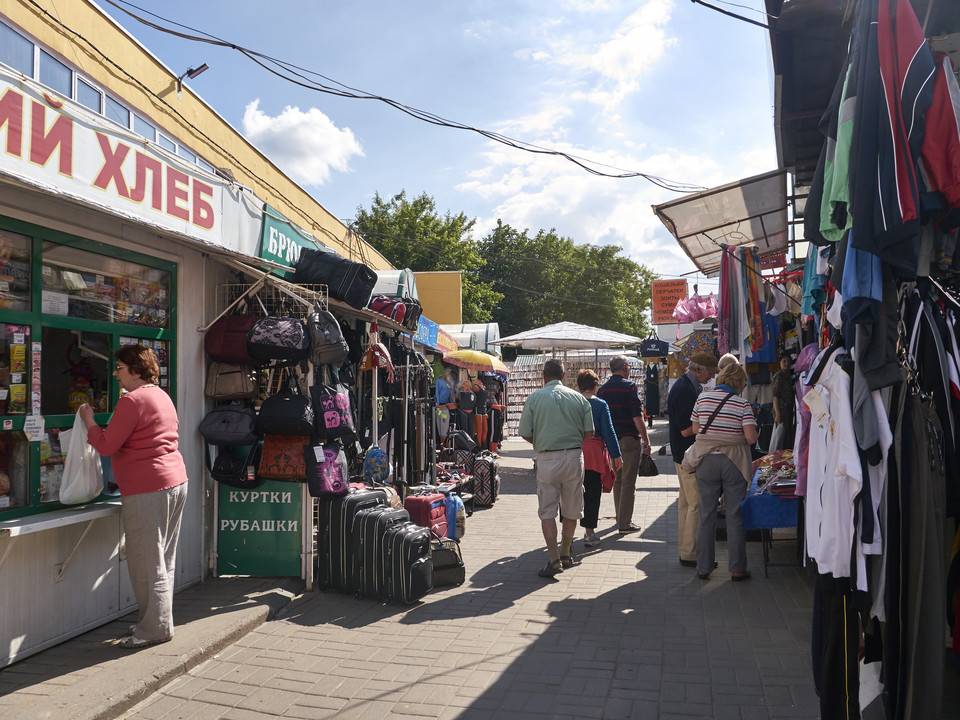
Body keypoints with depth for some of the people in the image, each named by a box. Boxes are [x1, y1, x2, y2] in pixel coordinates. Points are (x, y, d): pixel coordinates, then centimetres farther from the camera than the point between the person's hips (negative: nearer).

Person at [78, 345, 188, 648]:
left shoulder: (132, 401, -13)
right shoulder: (162, 396, 16)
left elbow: (106, 446, -12)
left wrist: (89, 420, 4)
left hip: (146, 490, -9)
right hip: (176, 482, 10)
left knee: (147, 562, 0)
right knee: (165, 560, 15)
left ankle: (155, 628, 8)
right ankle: (157, 620, 25)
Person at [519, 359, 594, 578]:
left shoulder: (535, 398, -2)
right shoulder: (578, 398, 4)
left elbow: (525, 434, -3)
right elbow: (589, 433, 3)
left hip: (547, 459, -2)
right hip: (574, 456, 3)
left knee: (547, 511, 3)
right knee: (571, 509, 15)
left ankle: (554, 559, -4)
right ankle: (566, 554, 28)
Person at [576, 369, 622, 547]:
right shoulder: (600, 404, -5)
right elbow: (608, 432, -6)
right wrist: (616, 455, -2)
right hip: (594, 453, -3)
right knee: (592, 493, 4)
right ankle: (589, 532, 6)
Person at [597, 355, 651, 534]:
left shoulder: (602, 389, 9)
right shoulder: (629, 386, -10)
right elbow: (637, 416, -15)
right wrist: (646, 440, -9)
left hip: (611, 439, 6)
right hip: (630, 438, -6)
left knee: (617, 480, 18)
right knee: (628, 481, -2)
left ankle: (620, 517, 29)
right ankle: (625, 523, -1)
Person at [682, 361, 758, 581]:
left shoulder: (703, 397, 2)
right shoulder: (742, 404, -6)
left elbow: (695, 429, 7)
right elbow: (751, 437, -12)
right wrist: (735, 433, 8)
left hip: (706, 461, 2)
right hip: (734, 462, -2)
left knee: (706, 515, 9)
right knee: (735, 516, 8)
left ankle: (703, 567, 14)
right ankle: (737, 569, 14)